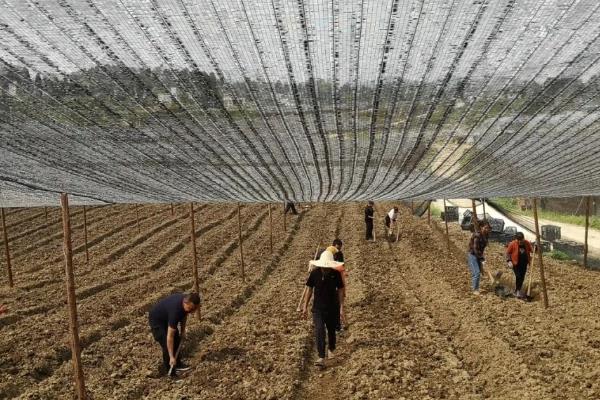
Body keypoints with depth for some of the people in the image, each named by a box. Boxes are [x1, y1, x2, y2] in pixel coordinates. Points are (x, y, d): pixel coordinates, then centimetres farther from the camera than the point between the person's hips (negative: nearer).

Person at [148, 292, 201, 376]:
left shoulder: (187, 301, -19)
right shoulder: (175, 310, -40)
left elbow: (184, 314, 7)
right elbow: (170, 336, -35)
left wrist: (183, 330, 3)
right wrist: (171, 357, -32)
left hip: (166, 317, 8)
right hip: (156, 320, -8)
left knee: (177, 340, 10)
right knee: (167, 345, -10)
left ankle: (177, 364, 25)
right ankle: (167, 370, 6)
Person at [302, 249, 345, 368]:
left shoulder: (336, 274, -10)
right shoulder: (315, 273, -11)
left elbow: (340, 291, -1)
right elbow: (309, 289, -1)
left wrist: (341, 308, -3)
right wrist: (305, 306, -1)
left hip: (331, 308, 1)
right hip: (317, 308, -1)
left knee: (331, 330, 17)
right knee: (319, 331, -12)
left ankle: (331, 349, 43)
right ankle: (321, 358, -9)